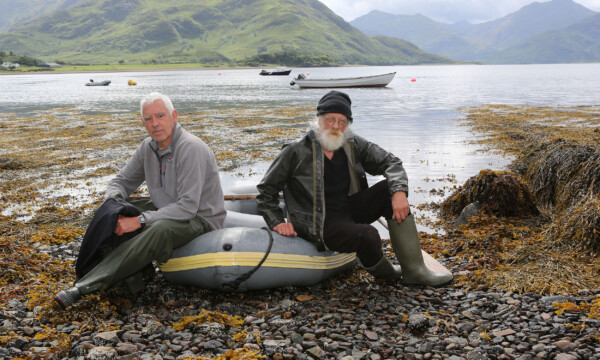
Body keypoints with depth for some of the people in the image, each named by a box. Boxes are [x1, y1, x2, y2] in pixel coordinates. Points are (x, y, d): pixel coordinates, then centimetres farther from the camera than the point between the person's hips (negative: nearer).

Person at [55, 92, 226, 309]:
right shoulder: (148, 147, 2)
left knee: (160, 230, -39)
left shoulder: (191, 149, -24)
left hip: (200, 219, -8)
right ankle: (136, 272, -12)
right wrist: (112, 201, -14)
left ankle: (87, 286, -39)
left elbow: (187, 207, -29)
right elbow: (122, 182, 11)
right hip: (166, 210, 9)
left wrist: (140, 221, -32)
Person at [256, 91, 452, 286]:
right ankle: (381, 271, 6)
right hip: (323, 224, -6)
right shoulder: (297, 152, -10)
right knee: (368, 236, -33)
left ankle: (414, 269, -15)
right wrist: (277, 222, -12)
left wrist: (399, 192, -17)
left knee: (389, 190, -15)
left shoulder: (353, 145, 2)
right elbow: (266, 189, -1)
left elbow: (390, 162, 2)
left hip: (352, 208, 6)